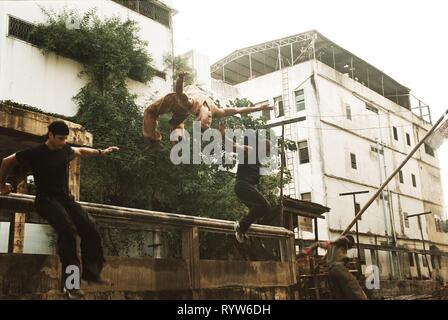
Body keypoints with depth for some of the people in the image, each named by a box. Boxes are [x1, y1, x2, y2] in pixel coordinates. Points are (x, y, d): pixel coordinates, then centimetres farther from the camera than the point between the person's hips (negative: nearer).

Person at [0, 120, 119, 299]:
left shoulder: (65, 150, 10)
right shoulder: (35, 153, -5)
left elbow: (81, 151, 33)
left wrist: (102, 152, 30)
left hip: (65, 198, 6)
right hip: (46, 199, -6)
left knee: (89, 227, -21)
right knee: (67, 229, -35)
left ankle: (91, 272, -5)